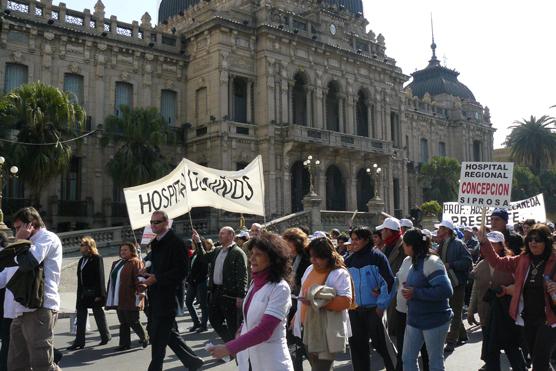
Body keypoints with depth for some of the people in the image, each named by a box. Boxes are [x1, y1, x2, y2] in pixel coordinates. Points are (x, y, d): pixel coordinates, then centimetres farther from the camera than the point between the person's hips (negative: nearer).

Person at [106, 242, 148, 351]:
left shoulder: (135, 262, -7)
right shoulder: (116, 264, 18)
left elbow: (139, 280, -15)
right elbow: (111, 280, 20)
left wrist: (139, 296, -21)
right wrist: (110, 298, 17)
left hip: (130, 299, -8)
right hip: (118, 300, 8)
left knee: (133, 322, -3)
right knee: (123, 322, 11)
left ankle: (145, 338, 15)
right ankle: (124, 344, 17)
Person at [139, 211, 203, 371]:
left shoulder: (175, 243, -13)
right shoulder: (156, 243, 15)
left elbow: (181, 271, -19)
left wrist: (156, 278, -21)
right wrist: (147, 273, 4)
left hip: (167, 296, -9)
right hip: (156, 297, 9)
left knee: (158, 338, -3)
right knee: (170, 333, 15)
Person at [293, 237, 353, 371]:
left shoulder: (340, 274, -15)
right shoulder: (310, 269, 8)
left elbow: (346, 301, -24)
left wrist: (317, 302, -26)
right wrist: (298, 316, 18)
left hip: (327, 334, -7)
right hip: (308, 330, 7)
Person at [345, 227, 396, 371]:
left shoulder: (377, 256, -9)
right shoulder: (349, 261, 7)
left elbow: (389, 282, -12)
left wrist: (382, 305, -13)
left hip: (374, 309, -5)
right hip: (354, 310, 5)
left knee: (380, 342, 3)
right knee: (357, 344, 11)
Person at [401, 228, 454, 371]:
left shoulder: (431, 262, -20)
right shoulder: (416, 262, 8)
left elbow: (445, 290, -29)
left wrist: (415, 293, -25)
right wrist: (408, 287, 2)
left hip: (435, 320, -9)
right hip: (414, 319, 9)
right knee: (408, 359, 12)